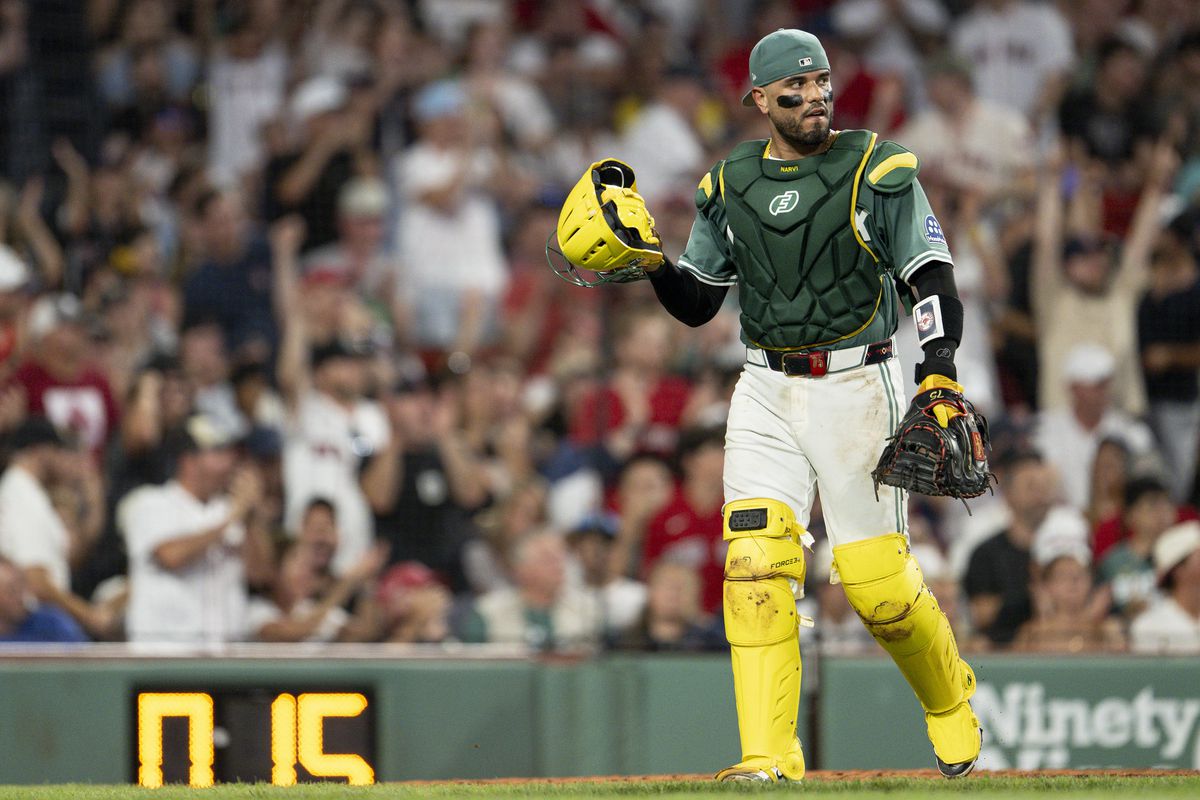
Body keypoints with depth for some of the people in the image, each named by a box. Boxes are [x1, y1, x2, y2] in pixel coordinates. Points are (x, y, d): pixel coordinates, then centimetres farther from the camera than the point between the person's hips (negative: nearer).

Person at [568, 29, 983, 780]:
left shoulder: (877, 169, -3)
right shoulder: (730, 184, 8)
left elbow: (931, 279, -8)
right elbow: (697, 303, 14)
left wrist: (940, 370, -23)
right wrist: (651, 261, -6)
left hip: (856, 387, -3)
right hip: (766, 394, 3)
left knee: (877, 576, -5)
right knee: (755, 561, -12)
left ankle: (951, 702, 24)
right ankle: (769, 758, -13)